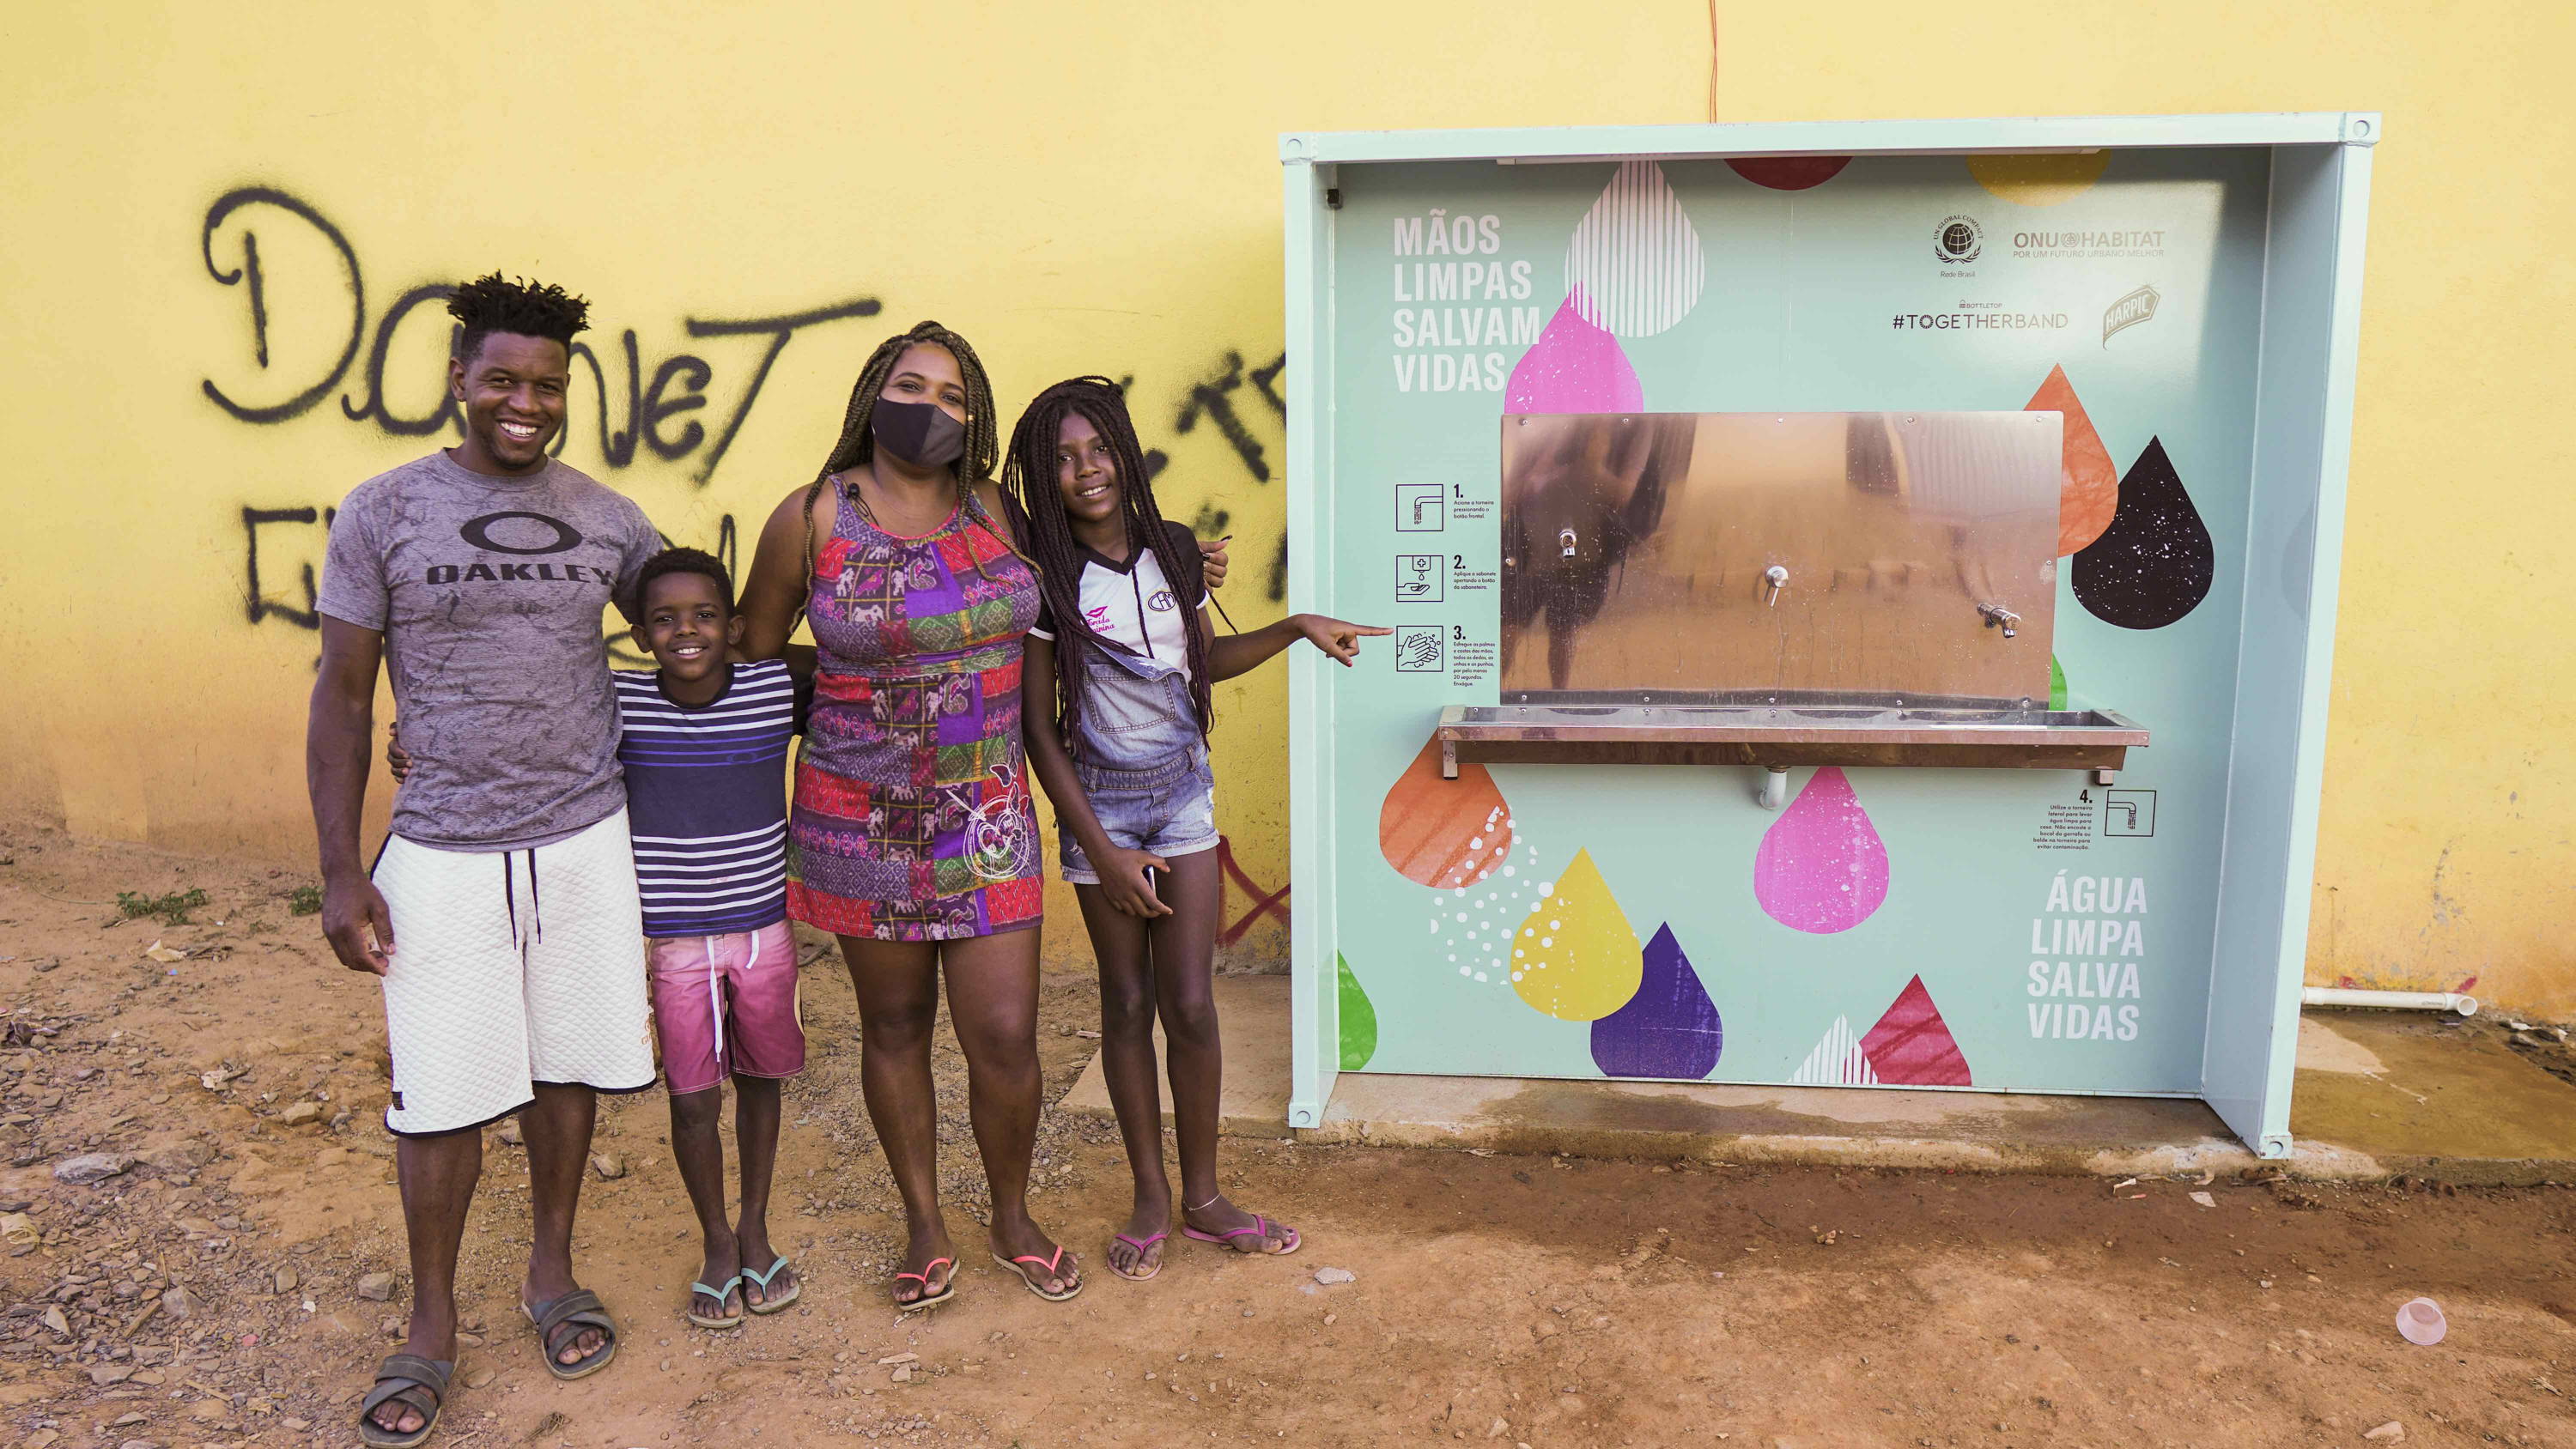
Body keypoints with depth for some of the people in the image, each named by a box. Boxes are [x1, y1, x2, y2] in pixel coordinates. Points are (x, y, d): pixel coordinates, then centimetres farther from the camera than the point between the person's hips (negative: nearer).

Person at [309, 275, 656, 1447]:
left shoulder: (606, 520, 3)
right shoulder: (381, 514, -3)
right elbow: (342, 698, -1)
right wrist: (341, 874, -4)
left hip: (584, 837, 2)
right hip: (443, 852, -2)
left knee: (568, 1064, 12)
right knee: (442, 1095, 5)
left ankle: (551, 1274, 34)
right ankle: (431, 1326, 25)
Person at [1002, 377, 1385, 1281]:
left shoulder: (1173, 551, 0)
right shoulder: (1046, 578, -11)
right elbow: (1039, 728, -9)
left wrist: (1296, 628, 5)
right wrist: (1101, 852, -11)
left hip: (1183, 794, 3)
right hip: (1099, 804, -2)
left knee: (1190, 1006, 2)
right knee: (1127, 1005, 8)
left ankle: (1203, 1197, 19)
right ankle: (1150, 1199, 24)